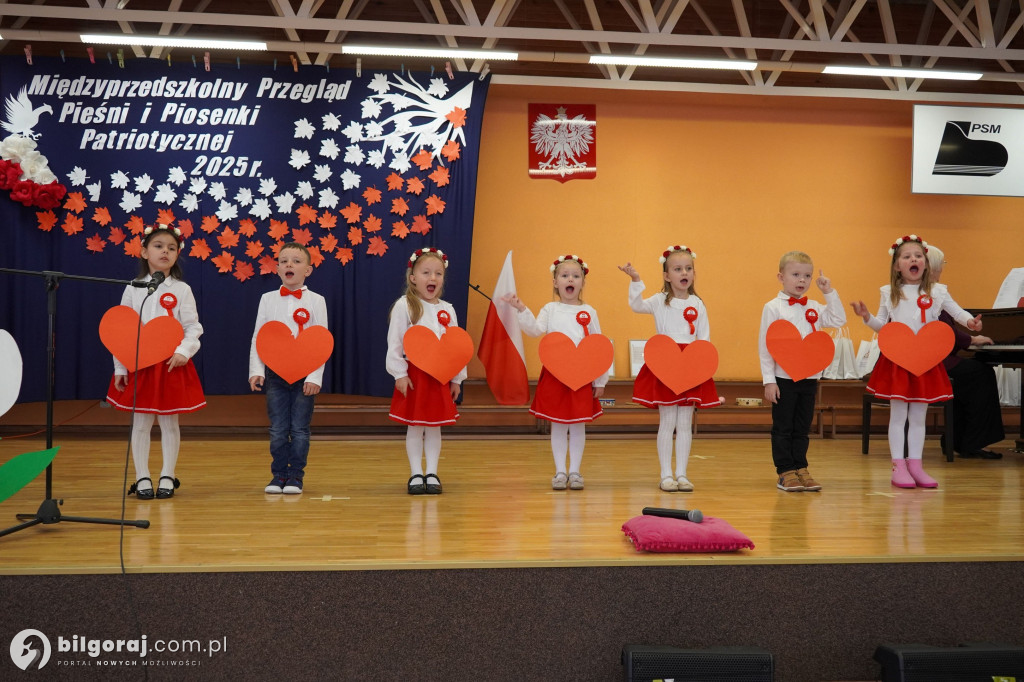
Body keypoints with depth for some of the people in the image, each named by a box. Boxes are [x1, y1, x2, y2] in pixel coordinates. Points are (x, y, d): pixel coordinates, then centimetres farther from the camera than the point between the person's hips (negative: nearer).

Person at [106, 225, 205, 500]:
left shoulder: (181, 290, 0)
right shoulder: (132, 290, 3)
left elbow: (193, 327, -2)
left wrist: (183, 351, -20)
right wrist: (120, 368, -1)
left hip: (172, 365, -1)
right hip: (139, 364, 1)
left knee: (169, 422, 6)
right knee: (140, 422, 6)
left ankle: (167, 477, 17)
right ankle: (142, 478, 15)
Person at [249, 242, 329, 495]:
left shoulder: (316, 301, 0)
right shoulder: (268, 299, 5)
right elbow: (257, 338, 5)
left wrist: (315, 377, -11)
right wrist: (256, 371, -5)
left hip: (305, 375, -1)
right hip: (275, 373, 2)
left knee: (300, 429, 3)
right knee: (278, 429, 4)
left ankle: (295, 476, 13)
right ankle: (278, 474, 16)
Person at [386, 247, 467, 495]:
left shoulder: (447, 310, 8)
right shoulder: (404, 306, -5)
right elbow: (394, 343, -7)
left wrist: (456, 378, 8)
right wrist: (400, 374, -11)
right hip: (414, 374, -4)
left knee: (435, 426, 8)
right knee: (415, 426, 3)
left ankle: (432, 473, 16)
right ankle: (416, 475, 12)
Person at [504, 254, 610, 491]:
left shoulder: (589, 312, 5)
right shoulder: (550, 310, 5)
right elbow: (535, 329, -11)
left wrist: (600, 380, 2)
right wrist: (522, 310, -25)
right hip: (554, 375, 0)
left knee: (578, 424, 5)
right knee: (558, 424, 5)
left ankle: (575, 471, 15)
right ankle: (560, 471, 14)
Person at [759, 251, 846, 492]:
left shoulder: (814, 308, 8)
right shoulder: (773, 307, -6)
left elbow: (839, 320, 5)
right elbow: (765, 345, -8)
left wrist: (829, 292, -1)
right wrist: (768, 380, -12)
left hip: (809, 378, 5)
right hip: (783, 379, -5)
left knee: (802, 428, 11)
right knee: (783, 428, 3)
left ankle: (801, 469, 18)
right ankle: (785, 472, 9)